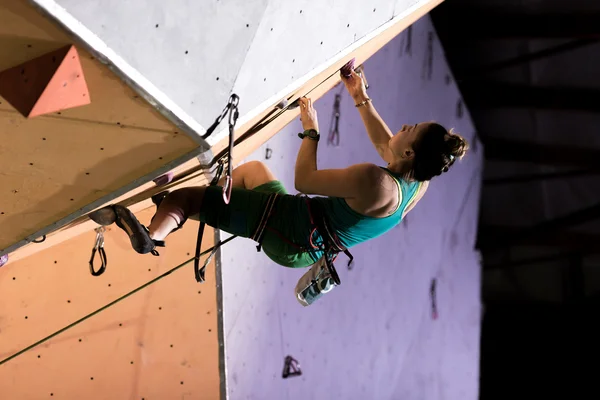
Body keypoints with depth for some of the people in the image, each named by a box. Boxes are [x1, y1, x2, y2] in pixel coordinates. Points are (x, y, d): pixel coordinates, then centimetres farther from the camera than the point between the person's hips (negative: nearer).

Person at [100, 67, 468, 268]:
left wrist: (310, 130, -15)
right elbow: (387, 147, 12)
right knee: (251, 167, 34)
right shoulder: (419, 182, -10)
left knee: (186, 196, -7)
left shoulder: (375, 182, -36)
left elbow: (305, 180, -28)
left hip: (287, 233, -9)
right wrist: (362, 99, 15)